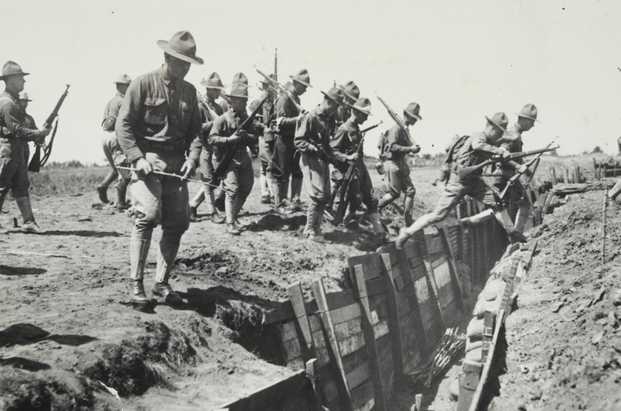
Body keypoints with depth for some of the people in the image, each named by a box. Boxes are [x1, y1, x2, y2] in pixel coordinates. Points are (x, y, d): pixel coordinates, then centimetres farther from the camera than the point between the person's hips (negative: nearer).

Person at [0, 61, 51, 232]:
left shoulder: (17, 100, 16)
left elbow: (27, 122, 19)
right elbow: (16, 129, -20)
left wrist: (39, 134, 3)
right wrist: (39, 133, -19)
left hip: (20, 149, 10)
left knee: (22, 186, 7)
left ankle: (28, 222, 7)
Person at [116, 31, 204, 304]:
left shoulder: (189, 91, 15)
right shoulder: (143, 84, -3)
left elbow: (195, 129, 17)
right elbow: (123, 124, -5)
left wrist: (193, 156, 0)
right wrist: (137, 158, -15)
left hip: (176, 163, 6)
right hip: (147, 159, -6)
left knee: (178, 222, 1)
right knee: (148, 215, -18)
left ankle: (162, 282, 14)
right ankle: (136, 284, -9)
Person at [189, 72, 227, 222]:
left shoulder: (219, 106, 16)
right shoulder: (200, 106, -8)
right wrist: (214, 123, -22)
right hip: (206, 149, -8)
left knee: (215, 181, 10)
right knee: (209, 181, -1)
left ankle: (192, 205, 23)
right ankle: (213, 212, 8)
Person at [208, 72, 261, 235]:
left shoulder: (247, 119, 10)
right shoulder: (223, 119, -7)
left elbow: (254, 139, 7)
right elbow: (211, 139, -13)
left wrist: (246, 136, -14)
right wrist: (229, 139, -21)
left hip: (243, 158, 6)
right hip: (227, 159, -6)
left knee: (246, 188, 10)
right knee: (232, 188, -13)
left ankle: (233, 215, 29)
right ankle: (230, 223, -6)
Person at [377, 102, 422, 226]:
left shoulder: (405, 129, 15)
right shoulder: (397, 128, -15)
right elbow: (392, 146, -24)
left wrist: (413, 147, 3)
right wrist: (410, 149, -25)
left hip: (401, 164, 9)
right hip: (392, 163, -9)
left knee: (410, 191, 3)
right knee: (394, 193, -7)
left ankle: (408, 220, 6)